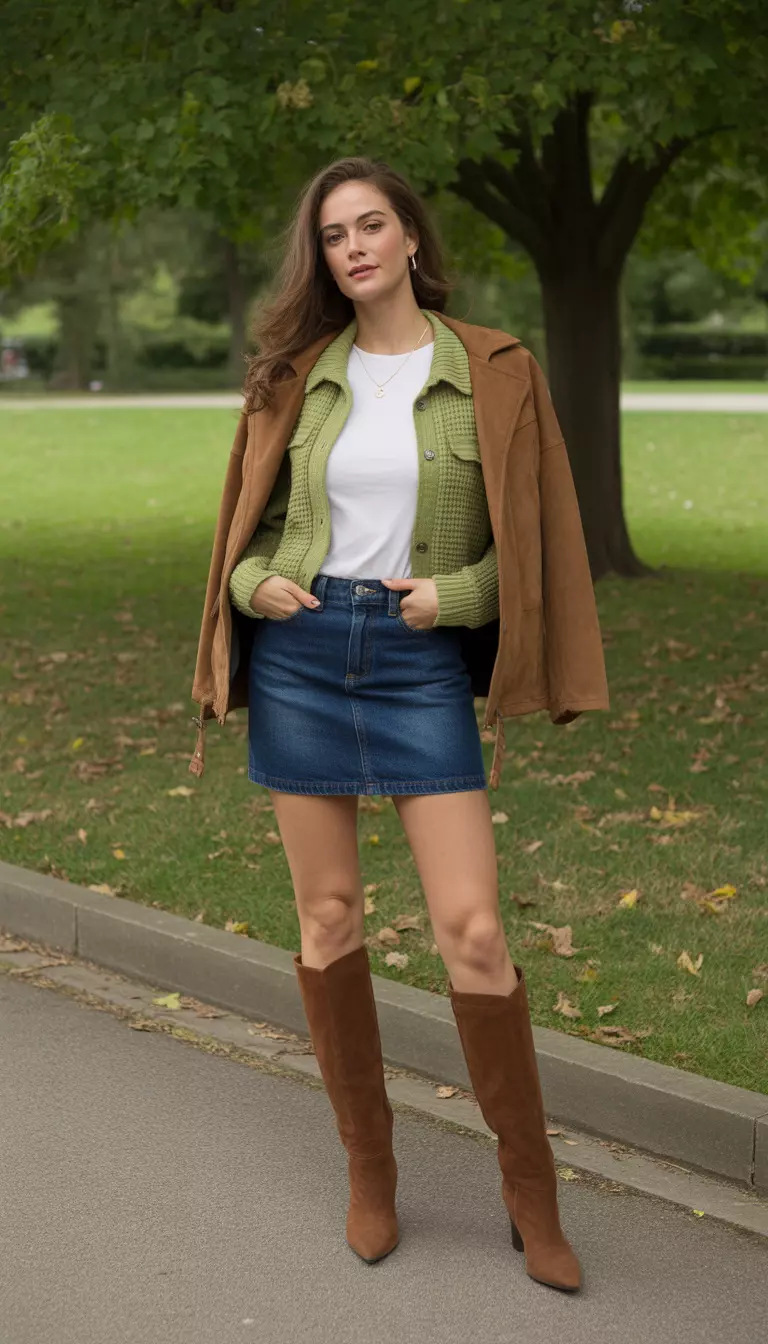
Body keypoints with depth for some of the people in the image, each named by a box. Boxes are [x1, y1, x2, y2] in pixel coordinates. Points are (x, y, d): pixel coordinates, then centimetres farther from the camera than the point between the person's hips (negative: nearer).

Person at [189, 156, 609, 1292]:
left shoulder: (494, 371, 0)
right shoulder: (295, 374, 7)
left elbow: (534, 536, 4)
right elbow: (250, 516, 16)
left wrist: (456, 591, -11)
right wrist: (255, 581, -4)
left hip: (423, 657, -2)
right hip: (299, 651, 3)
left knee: (472, 928, -8)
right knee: (328, 917, 6)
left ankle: (530, 1187, 9)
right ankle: (370, 1167, 23)